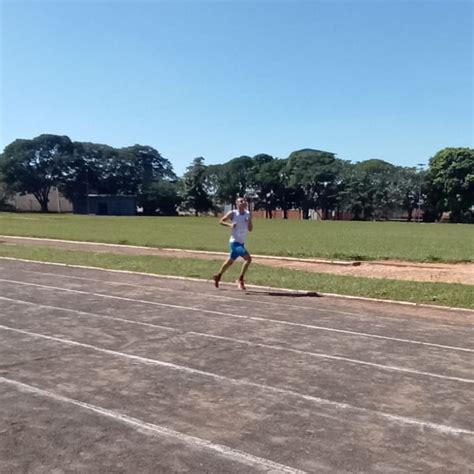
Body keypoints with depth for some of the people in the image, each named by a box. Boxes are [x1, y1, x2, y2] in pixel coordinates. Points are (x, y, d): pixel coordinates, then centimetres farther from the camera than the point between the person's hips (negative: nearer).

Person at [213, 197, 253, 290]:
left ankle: (218, 276, 42)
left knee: (230, 261, 21)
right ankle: (240, 280, -11)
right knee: (248, 258, -23)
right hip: (234, 242, -7)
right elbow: (221, 221, -2)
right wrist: (230, 224, -19)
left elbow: (250, 229, 0)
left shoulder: (248, 214, 1)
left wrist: (250, 219, -16)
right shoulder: (232, 213, -10)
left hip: (242, 243, 7)